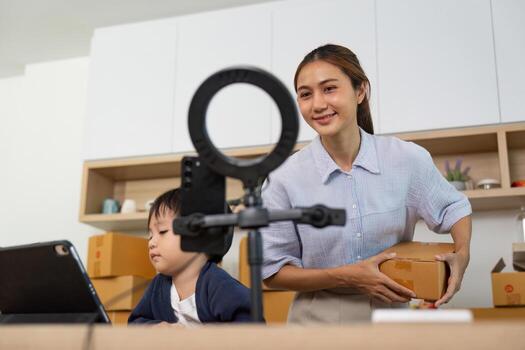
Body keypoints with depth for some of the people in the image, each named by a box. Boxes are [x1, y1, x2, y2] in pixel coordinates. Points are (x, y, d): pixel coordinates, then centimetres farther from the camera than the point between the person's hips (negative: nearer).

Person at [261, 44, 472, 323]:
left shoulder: (408, 159, -5)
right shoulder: (284, 177, -10)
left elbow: (453, 207, 13)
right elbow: (271, 271, -4)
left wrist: (462, 255, -5)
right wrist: (345, 277, -14)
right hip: (319, 318, 0)